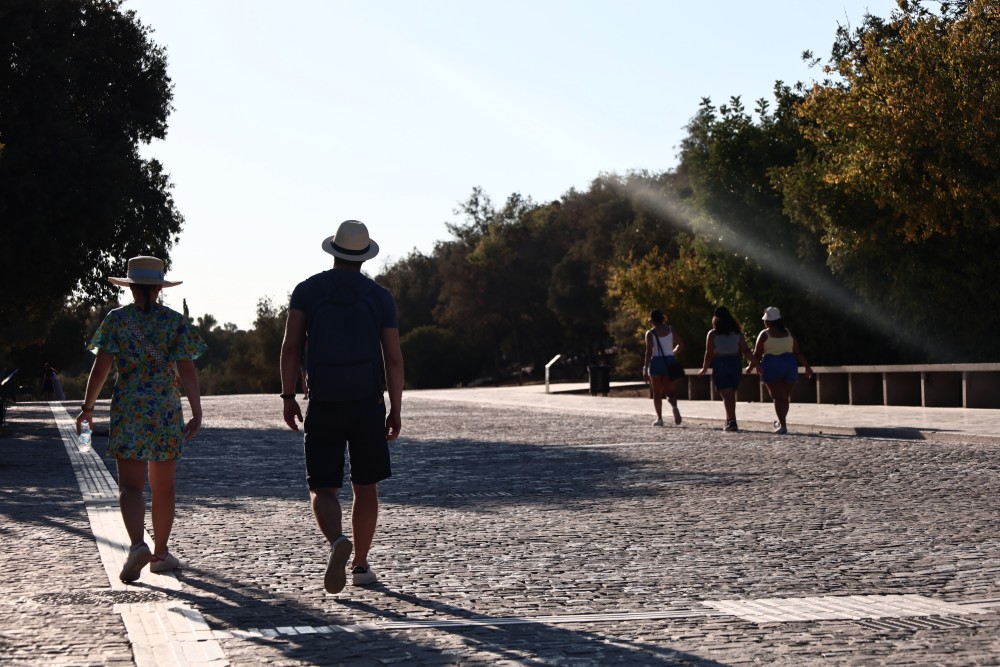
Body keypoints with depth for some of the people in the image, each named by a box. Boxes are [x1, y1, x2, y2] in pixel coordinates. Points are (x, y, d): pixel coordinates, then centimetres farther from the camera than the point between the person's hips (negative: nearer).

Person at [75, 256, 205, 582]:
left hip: (128, 410, -1)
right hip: (167, 411, 1)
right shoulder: (175, 321, 0)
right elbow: (186, 370, -6)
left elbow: (101, 367, -4)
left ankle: (138, 545, -25)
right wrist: (197, 413, -3)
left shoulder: (116, 319, 0)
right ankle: (160, 553, 23)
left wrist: (88, 406, 6)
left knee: (130, 485, -2)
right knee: (163, 487, 12)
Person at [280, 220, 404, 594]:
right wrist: (396, 410, 6)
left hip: (323, 407, -1)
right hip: (368, 403, 1)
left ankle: (337, 542, -25)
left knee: (322, 490, 3)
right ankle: (360, 566, 18)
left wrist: (288, 397, 0)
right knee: (365, 487, 14)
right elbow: (394, 358, -1)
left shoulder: (307, 290, 2)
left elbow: (291, 346, -6)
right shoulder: (380, 297, 3)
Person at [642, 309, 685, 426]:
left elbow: (649, 352, -11)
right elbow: (681, 344, 5)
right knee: (669, 391, 5)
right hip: (670, 362, 3)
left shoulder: (650, 333, -7)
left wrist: (645, 370, -9)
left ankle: (659, 418, 5)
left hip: (656, 362, -3)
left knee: (657, 393, 8)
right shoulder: (670, 330, 3)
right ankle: (674, 406, -27)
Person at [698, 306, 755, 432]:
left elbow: (709, 354, -6)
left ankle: (732, 421, -19)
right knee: (731, 394, 16)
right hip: (735, 364, 3)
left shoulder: (712, 334, -5)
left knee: (726, 395, -6)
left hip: (720, 365, -3)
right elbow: (745, 350, -1)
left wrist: (704, 369, 5)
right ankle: (729, 420, 21)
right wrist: (753, 361, 9)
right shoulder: (737, 332, 4)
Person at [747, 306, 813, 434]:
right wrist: (807, 367, 12)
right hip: (789, 364, 4)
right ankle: (781, 421, 28)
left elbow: (757, 355, -1)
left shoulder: (764, 334, -2)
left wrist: (750, 367, 14)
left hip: (772, 366, -4)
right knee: (785, 396, 16)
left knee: (778, 397, -4)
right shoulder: (788, 333, 9)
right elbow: (798, 353, 7)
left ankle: (783, 425, -14)